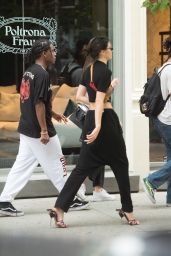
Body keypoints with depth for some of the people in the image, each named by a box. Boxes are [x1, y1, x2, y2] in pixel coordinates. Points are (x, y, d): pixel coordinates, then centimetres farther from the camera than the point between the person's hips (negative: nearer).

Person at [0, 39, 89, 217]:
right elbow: (39, 104, -22)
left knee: (22, 166, 8)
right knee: (56, 165, 4)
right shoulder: (42, 74, -17)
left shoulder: (29, 72, 13)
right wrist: (44, 130, -22)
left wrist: (52, 114, 29)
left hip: (26, 129, 9)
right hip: (39, 131, -9)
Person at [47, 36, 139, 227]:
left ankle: (59, 208, -6)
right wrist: (98, 127, -26)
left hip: (90, 118, 8)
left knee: (84, 166, 5)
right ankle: (127, 210, 17)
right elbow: (99, 101, -20)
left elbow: (79, 96, 16)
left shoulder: (89, 70, 12)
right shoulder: (105, 71, -13)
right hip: (105, 119, -8)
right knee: (120, 164, 8)